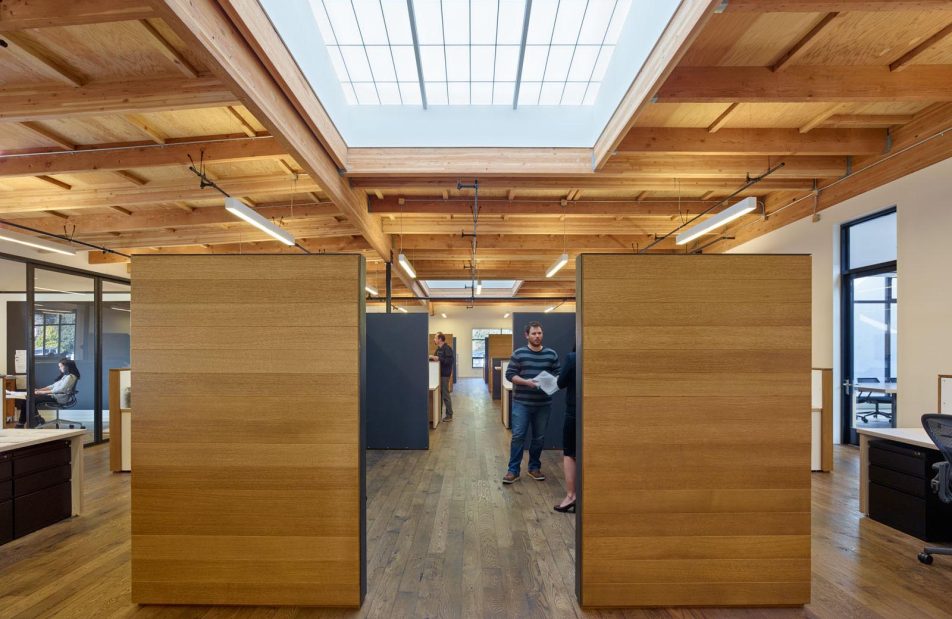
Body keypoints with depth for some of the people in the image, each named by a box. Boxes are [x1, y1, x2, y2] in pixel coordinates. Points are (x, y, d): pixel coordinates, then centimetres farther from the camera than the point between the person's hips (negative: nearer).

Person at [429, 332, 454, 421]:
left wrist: (438, 358, -25)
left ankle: (449, 415, 4)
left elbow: (450, 360, -23)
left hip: (445, 374, -9)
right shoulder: (438, 349, 14)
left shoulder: (447, 348, -14)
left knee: (445, 395, -4)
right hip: (439, 374, 9)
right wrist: (432, 357, 3)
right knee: (439, 393, 14)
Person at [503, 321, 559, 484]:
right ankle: (513, 470, 6)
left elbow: (558, 374, 8)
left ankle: (534, 468, 27)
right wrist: (526, 381, -19)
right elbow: (510, 374, -4)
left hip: (543, 404, 3)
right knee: (518, 436, -2)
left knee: (539, 437, 12)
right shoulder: (519, 353, -2)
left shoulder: (551, 354, 5)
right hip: (521, 403, -2)